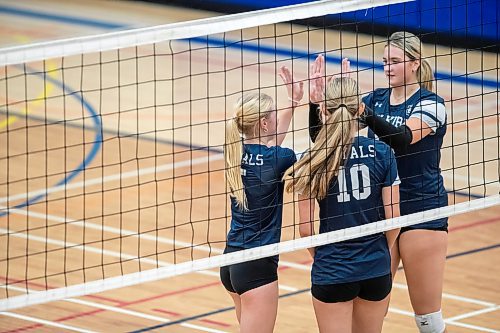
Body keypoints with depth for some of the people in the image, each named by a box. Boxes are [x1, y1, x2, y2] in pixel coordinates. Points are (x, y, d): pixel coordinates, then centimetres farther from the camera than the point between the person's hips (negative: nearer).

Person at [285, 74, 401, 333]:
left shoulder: (314, 160, -9)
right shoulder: (381, 153, -6)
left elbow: (306, 229, -7)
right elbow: (393, 218, -3)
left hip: (332, 271, -2)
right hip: (376, 271, 2)